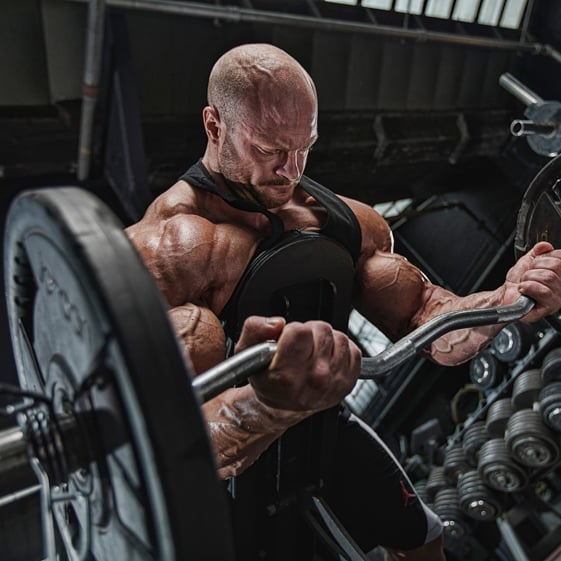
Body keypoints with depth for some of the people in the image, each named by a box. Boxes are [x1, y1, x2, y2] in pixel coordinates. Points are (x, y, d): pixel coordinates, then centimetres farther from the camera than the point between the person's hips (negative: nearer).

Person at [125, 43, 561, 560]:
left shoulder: (348, 220, -4)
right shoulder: (167, 247, -26)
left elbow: (428, 322, -2)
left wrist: (507, 301, -21)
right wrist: (272, 403, -55)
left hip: (326, 434, 7)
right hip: (233, 469, -6)